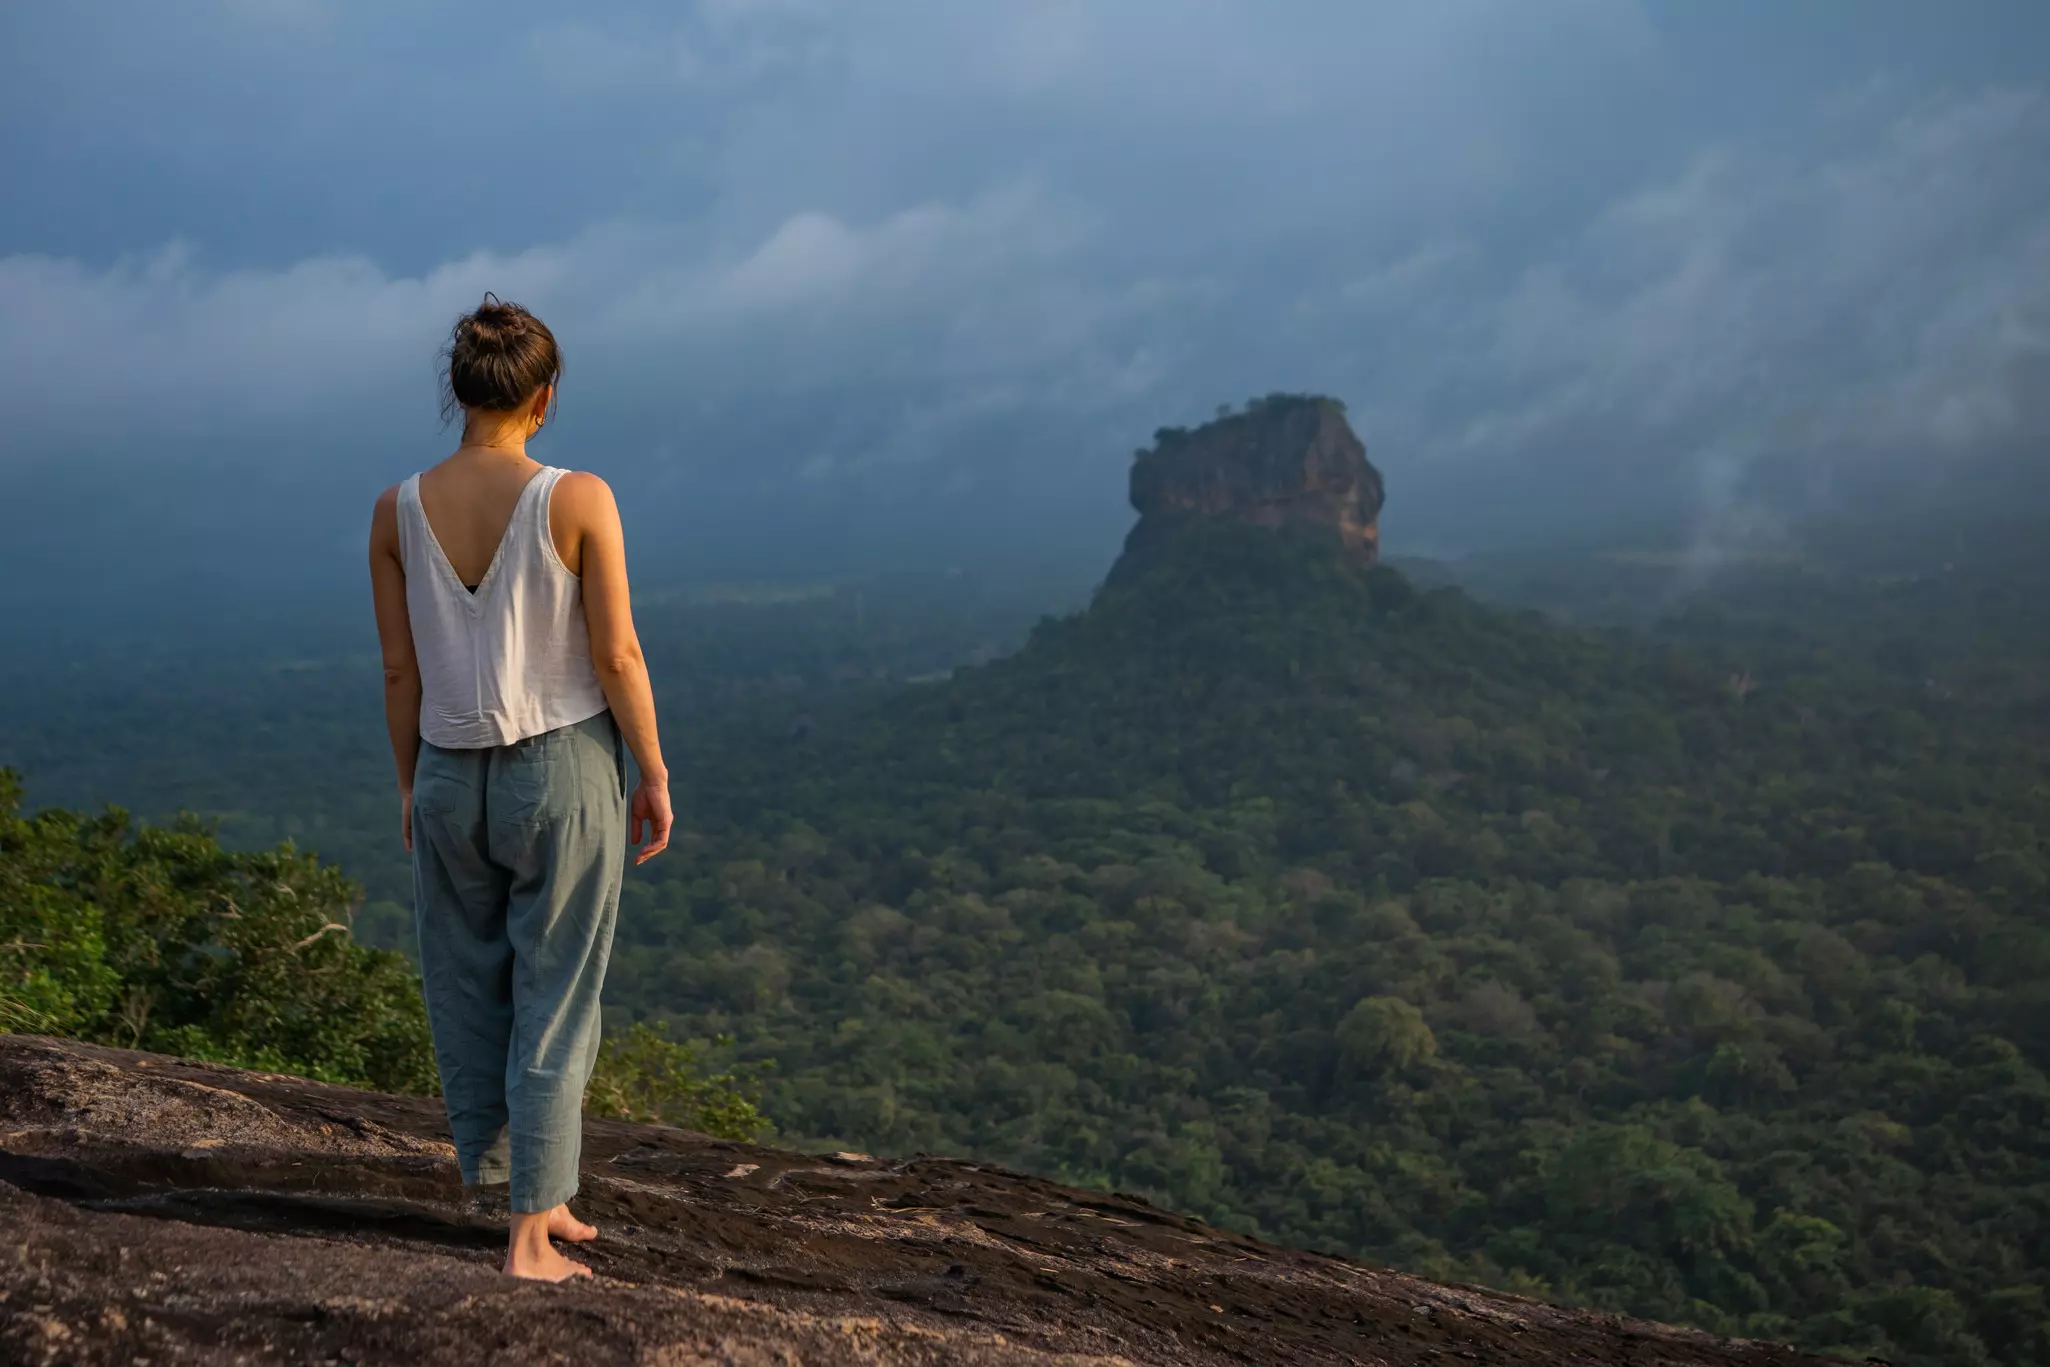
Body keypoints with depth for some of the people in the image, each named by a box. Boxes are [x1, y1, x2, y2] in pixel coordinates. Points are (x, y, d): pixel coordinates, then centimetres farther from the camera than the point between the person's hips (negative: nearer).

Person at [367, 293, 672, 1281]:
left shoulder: (398, 511, -5)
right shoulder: (579, 501, -14)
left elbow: (400, 669, 1)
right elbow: (618, 657, -12)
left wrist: (411, 786, 13)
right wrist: (655, 777, -1)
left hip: (454, 775, 3)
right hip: (566, 769, -3)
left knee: (468, 981, 21)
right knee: (556, 998, 7)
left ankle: (499, 1171, 35)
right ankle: (531, 1234, 11)